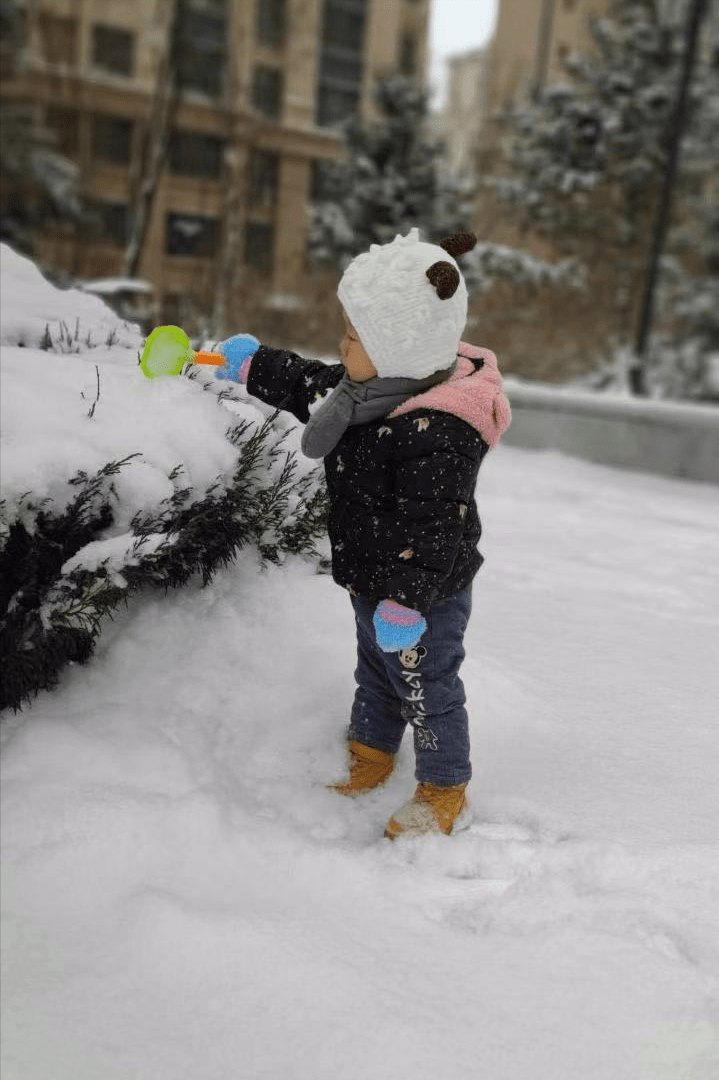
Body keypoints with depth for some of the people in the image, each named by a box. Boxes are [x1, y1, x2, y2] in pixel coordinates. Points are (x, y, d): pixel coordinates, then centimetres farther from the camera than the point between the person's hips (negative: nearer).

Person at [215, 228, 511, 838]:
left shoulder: (438, 432, -34)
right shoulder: (377, 388, -3)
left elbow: (431, 528, -32)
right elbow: (315, 386, 15)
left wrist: (406, 599, -30)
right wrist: (252, 366, 21)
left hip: (424, 600, -10)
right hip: (374, 583, 10)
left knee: (427, 691, 9)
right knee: (375, 674, 27)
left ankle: (445, 795, 31)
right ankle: (369, 762, 50)